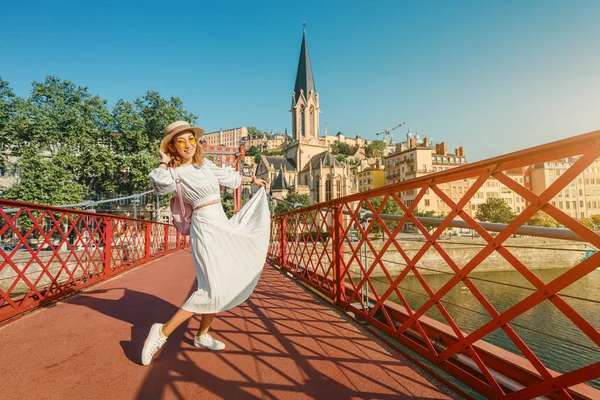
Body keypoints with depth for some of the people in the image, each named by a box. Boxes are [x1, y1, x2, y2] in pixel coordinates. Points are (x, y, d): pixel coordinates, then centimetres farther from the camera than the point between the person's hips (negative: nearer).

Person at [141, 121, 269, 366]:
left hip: (223, 226, 8)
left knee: (222, 285, 13)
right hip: (206, 228, -8)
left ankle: (202, 336, 26)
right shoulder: (177, 171, -10)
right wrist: (164, 162, -14)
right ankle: (162, 332, -3)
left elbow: (226, 176, 28)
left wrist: (252, 180, 40)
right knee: (212, 289, -16)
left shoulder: (204, 164, 11)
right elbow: (162, 183, -34)